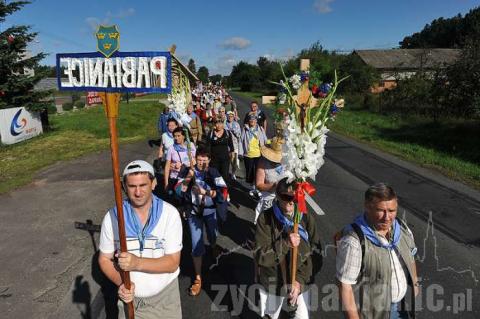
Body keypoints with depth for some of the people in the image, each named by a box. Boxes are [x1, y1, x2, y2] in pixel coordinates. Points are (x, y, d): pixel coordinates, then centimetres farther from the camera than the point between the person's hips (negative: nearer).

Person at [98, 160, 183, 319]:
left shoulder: (170, 214, -17)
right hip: (129, 298, 1)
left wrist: (137, 263, -30)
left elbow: (173, 263, -17)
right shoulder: (112, 217, -12)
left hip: (165, 296, 0)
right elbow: (104, 259, -1)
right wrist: (120, 283, -19)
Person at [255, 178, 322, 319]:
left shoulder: (307, 218, -14)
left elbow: (316, 255, -9)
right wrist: (284, 244, -32)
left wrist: (300, 279, -19)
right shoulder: (265, 219, -19)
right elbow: (260, 256, -20)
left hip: (301, 283, 1)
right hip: (272, 284, 0)